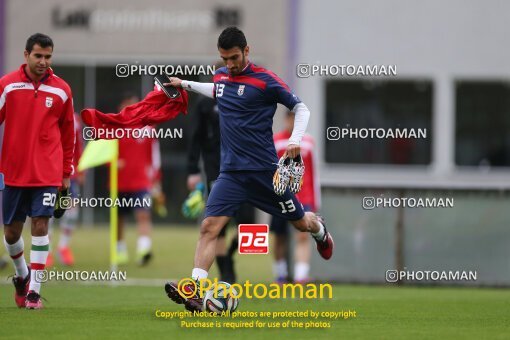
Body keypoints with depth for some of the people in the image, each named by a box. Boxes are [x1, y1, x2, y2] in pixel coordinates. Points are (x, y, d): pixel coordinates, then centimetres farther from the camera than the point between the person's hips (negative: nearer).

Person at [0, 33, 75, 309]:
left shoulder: (61, 90, 2)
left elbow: (67, 131, 10)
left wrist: (67, 172, 10)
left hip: (47, 172, -1)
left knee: (40, 226, -11)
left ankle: (33, 291, -6)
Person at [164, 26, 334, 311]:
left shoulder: (264, 80, -11)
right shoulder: (221, 76, 7)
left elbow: (301, 108, -7)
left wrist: (296, 140, -21)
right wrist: (187, 84, 34)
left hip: (264, 170, -4)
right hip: (231, 171, 4)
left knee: (301, 222, 14)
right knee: (210, 226, -15)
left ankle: (320, 232, 51)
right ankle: (194, 290, -22)